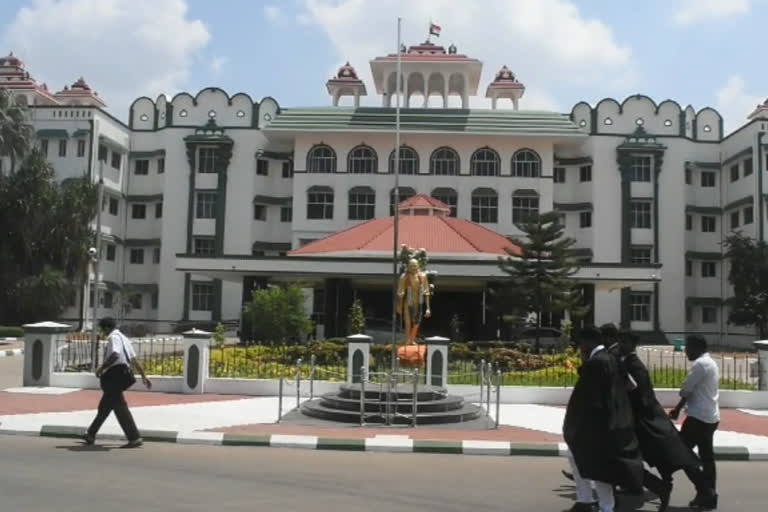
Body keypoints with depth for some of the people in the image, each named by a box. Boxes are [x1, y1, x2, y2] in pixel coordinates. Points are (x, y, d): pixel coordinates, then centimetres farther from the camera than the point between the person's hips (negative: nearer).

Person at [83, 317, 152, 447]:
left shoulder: (114, 338, -10)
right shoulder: (124, 338, 19)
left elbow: (115, 354, -29)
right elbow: (134, 359, 20)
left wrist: (101, 368, -20)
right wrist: (143, 376, 22)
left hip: (113, 376, -10)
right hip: (120, 376, 10)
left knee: (120, 407, -10)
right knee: (104, 407, 21)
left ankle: (135, 438, -13)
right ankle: (91, 434, 35)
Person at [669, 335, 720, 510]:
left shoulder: (700, 364, -15)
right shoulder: (711, 363, 17)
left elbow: (686, 389, -13)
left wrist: (678, 408, 6)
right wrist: (679, 408, 13)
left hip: (698, 417, -10)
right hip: (710, 417, 10)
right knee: (707, 457, 10)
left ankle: (705, 491, -4)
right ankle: (709, 496, 12)